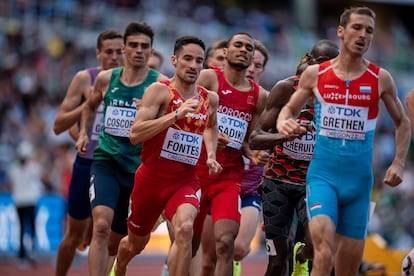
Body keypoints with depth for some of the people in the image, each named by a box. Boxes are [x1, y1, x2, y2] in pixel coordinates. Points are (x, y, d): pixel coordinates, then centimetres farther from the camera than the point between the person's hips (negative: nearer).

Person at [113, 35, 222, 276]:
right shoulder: (160, 91, -11)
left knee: (185, 229, -29)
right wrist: (176, 114, -28)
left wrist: (211, 155, 11)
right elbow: (135, 134, -22)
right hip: (151, 177, -2)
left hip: (185, 181, 2)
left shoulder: (210, 99, 4)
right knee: (136, 243, 17)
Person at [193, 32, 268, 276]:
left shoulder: (259, 96, 12)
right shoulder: (209, 78, 0)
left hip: (230, 177, 2)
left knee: (225, 243, -16)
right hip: (196, 173, -2)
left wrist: (253, 154, -2)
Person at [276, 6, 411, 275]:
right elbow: (290, 109, 14)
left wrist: (398, 163, 0)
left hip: (359, 180, 2)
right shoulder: (315, 74, 1)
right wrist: (284, 123, -9)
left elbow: (403, 122, 13)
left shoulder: (381, 79, 2)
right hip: (323, 174, -2)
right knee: (323, 253, -23)